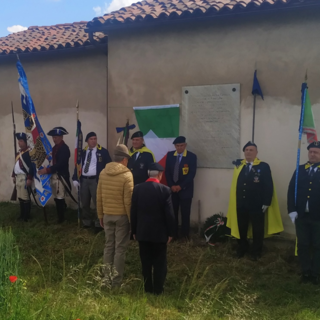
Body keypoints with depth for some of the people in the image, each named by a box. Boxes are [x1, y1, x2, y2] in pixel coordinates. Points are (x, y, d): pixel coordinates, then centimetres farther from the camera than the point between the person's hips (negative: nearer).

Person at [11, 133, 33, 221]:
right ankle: (22, 214, 23)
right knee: (20, 197, 14)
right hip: (18, 177, 9)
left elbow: (32, 166, -19)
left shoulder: (29, 152, -13)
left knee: (25, 198, -5)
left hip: (24, 177, -9)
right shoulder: (18, 153, 17)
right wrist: (13, 176, 20)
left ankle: (27, 216, 4)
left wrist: (29, 178, -22)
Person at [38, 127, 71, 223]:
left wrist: (47, 170, -24)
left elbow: (61, 164, -21)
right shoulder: (54, 148, 15)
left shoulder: (65, 148, -13)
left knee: (60, 198, -3)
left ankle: (61, 218, 9)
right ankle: (60, 216, 31)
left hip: (61, 176, -8)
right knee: (57, 198, 15)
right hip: (54, 175, 8)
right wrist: (47, 170, 4)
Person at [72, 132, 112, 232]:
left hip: (96, 180, -4)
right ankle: (86, 222, 28)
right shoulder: (82, 152, 11)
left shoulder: (103, 151, -1)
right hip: (84, 180, 4)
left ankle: (98, 224, 8)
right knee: (85, 203, 13)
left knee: (97, 203, -2)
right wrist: (75, 179, 3)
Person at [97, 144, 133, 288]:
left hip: (107, 215, 5)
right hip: (122, 216, -5)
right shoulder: (127, 175, -14)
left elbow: (99, 197, 5)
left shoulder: (103, 173, 1)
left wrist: (100, 215, 15)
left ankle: (107, 278, 21)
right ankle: (116, 281, 10)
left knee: (109, 246, 14)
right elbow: (128, 200, -14)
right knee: (120, 248, 4)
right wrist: (132, 219, -5)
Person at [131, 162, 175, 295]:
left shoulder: (137, 188, -3)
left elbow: (133, 211, 1)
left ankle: (148, 288, 21)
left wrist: (134, 231, 10)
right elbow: (169, 213, -11)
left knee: (146, 262, 12)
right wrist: (170, 232, -1)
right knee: (159, 263, 9)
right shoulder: (165, 190, -12)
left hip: (142, 231, 3)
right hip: (159, 232, -3)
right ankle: (158, 289, 14)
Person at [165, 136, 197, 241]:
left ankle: (185, 234, 13)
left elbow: (192, 174, -10)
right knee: (172, 212, 4)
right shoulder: (170, 155, 6)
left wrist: (181, 186, -15)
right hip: (172, 188, 3)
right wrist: (171, 185, -7)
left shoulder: (192, 156, -5)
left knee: (185, 213, 2)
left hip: (185, 189, -3)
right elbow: (167, 172, 6)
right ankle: (173, 233, 16)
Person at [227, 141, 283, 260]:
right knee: (241, 228, 16)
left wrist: (266, 203, -12)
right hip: (241, 204, 3)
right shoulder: (238, 165, 4)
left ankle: (256, 252, 29)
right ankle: (242, 249, 36)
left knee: (257, 230, 11)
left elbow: (268, 186, -9)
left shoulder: (264, 166, -7)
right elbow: (235, 185, 5)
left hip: (257, 205, -3)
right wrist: (234, 201, 2)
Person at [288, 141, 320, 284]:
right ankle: (305, 272, 24)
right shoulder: (300, 169, 6)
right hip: (301, 215, 2)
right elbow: (291, 190, 3)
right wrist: (292, 210, -6)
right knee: (303, 245, 10)